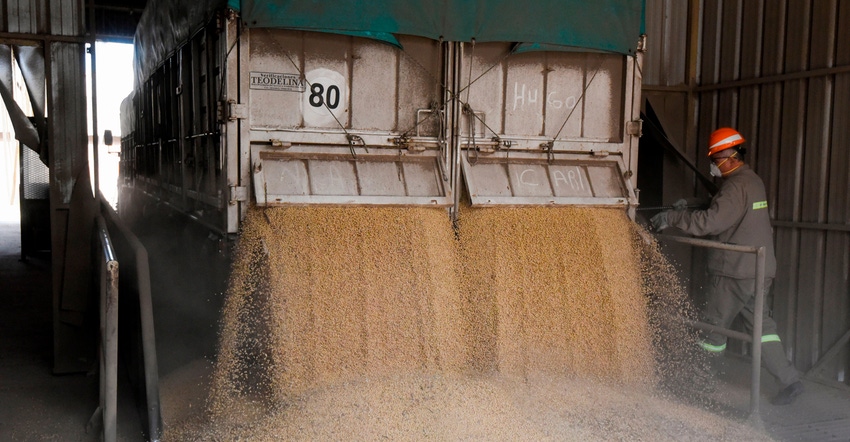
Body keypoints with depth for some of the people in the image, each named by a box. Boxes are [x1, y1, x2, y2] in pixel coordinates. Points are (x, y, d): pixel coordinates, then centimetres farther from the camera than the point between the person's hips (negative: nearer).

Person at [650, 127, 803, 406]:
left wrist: (673, 218, -21)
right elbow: (720, 211, 20)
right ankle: (789, 381, 12)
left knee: (713, 326, 1)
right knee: (760, 323, 13)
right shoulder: (752, 181, 16)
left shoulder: (736, 186, -16)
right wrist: (687, 208, 9)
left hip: (734, 272, -9)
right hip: (758, 270, 9)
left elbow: (711, 221, -26)